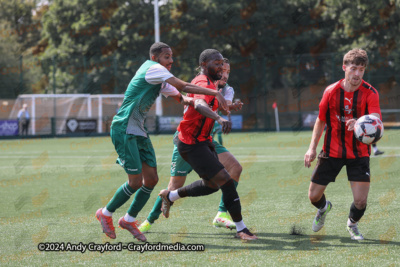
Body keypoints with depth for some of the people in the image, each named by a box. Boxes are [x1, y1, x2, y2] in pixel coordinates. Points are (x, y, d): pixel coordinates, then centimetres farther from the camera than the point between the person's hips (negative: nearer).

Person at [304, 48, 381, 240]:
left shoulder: (370, 93, -13)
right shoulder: (331, 91, -5)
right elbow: (321, 120, 9)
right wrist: (312, 148, 4)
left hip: (359, 153, -2)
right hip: (332, 151, 2)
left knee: (361, 200, -12)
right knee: (314, 196, 3)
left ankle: (352, 224, 24)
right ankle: (324, 208, 42)